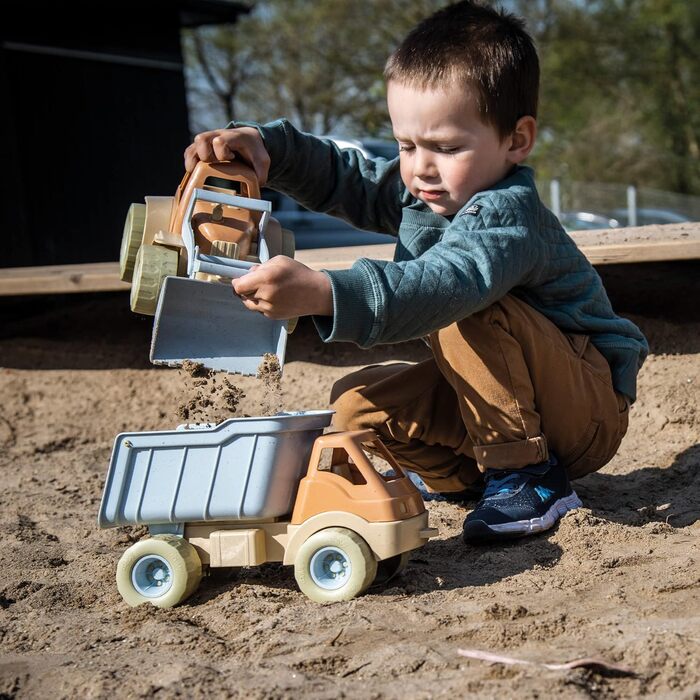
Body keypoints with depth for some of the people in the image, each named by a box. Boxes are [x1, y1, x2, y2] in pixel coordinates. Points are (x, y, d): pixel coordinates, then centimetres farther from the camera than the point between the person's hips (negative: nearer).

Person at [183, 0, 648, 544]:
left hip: (591, 407, -8)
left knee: (470, 314, -34)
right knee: (358, 402, -7)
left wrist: (323, 293, -63)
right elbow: (345, 177, 8)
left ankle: (528, 475, -19)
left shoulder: (508, 214, -30)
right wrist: (265, 145, -15)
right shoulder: (419, 190, 0)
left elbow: (446, 285, -48)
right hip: (498, 399, 8)